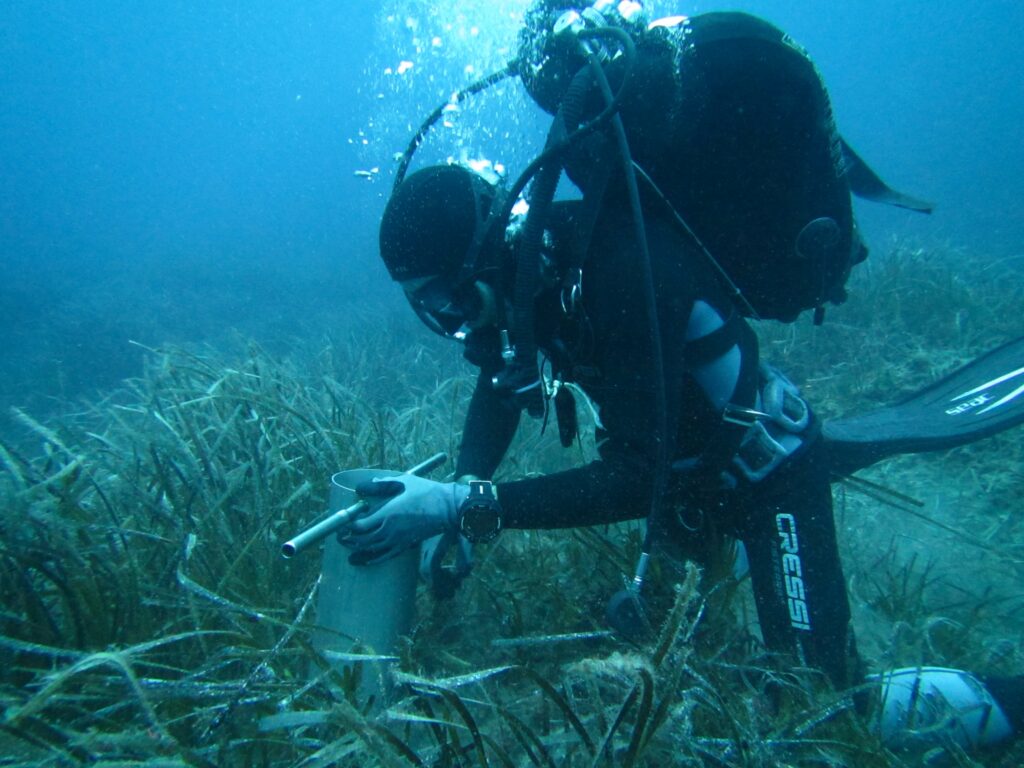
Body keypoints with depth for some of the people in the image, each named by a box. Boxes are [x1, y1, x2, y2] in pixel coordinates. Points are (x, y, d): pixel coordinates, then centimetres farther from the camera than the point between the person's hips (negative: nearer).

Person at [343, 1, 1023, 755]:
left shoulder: (618, 267, -38)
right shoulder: (525, 245, -13)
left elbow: (636, 478, -35)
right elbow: (504, 378, 0)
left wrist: (463, 509, -35)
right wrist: (457, 497, -13)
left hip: (766, 470, -8)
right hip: (691, 464, 8)